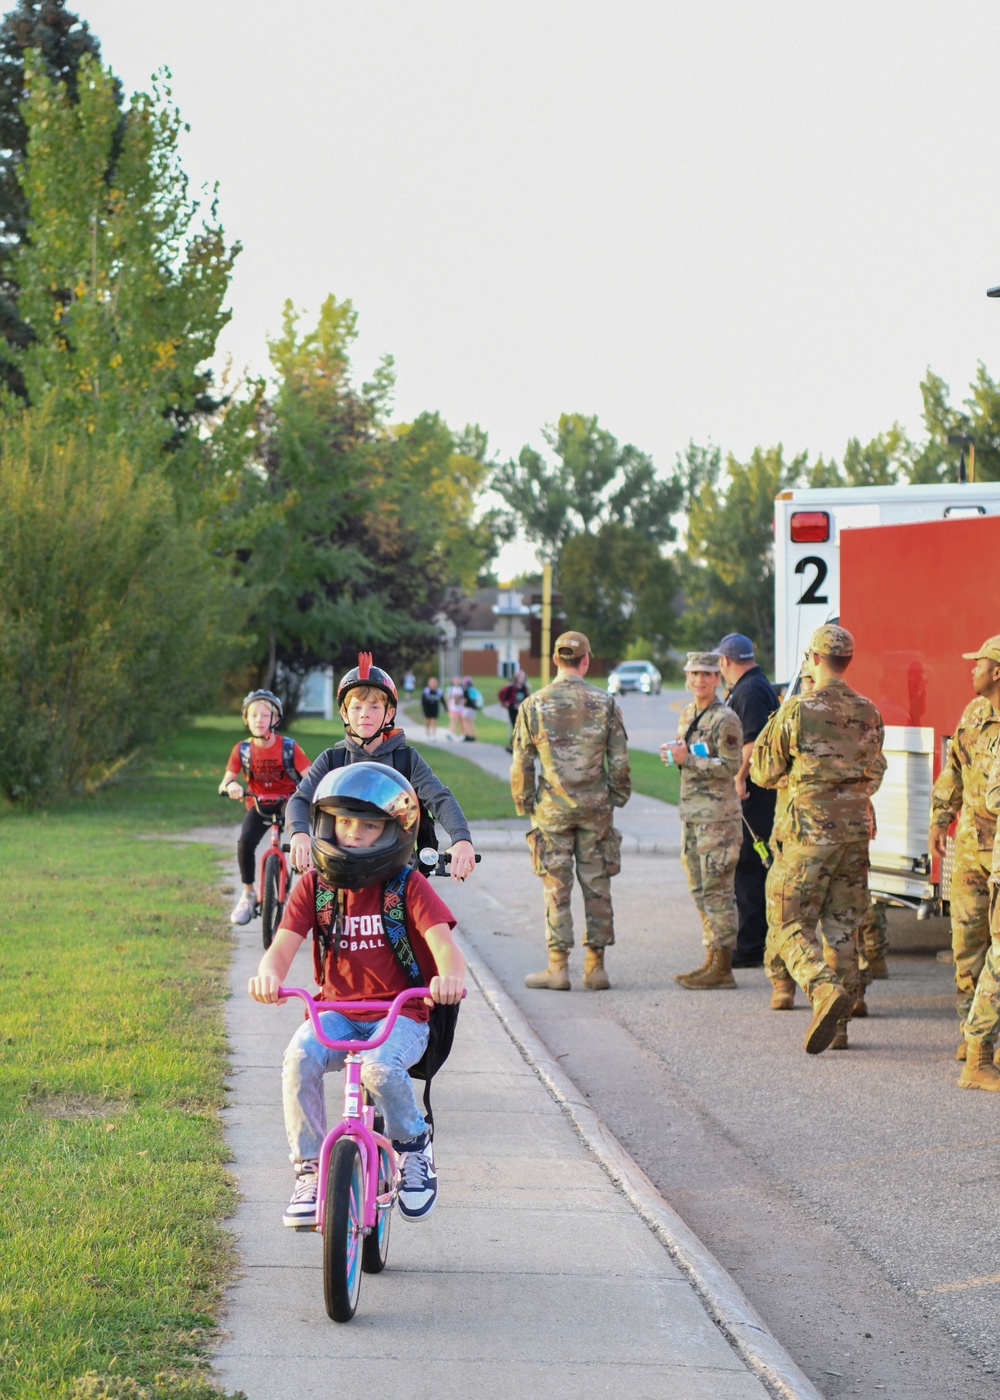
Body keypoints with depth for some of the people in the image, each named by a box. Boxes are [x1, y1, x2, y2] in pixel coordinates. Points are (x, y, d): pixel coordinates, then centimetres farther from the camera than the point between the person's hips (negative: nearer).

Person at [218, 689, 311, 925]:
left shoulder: (289, 747, -11)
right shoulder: (242, 750, -5)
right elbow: (224, 784, -5)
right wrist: (230, 786, -30)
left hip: (288, 802, -1)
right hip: (258, 805, 1)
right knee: (245, 843, -25)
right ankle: (247, 895, -7)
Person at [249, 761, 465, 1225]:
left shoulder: (408, 887, -5)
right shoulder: (315, 886, 2)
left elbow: (443, 943, -18)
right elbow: (284, 944, -8)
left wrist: (449, 976, -43)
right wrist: (269, 975, -34)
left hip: (400, 1015, -2)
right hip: (337, 1011, 3)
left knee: (381, 1068, -34)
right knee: (299, 1059, -29)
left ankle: (414, 1148, -2)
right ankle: (309, 1169, -12)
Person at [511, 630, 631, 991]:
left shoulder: (533, 705, -4)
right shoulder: (605, 704, -3)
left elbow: (520, 764, -2)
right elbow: (619, 761, -1)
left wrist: (524, 806, 10)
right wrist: (618, 796, 13)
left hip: (553, 809, -1)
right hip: (596, 808, 1)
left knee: (556, 888, 3)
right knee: (596, 887, 7)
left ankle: (558, 967, 2)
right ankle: (595, 967, 9)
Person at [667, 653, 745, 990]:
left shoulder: (725, 719, -11)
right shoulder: (688, 714, 15)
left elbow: (729, 767, -16)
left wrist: (688, 759, -19)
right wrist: (673, 755, 5)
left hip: (718, 814, -9)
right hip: (691, 811, 9)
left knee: (717, 889, -8)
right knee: (699, 889, 11)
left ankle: (722, 967, -6)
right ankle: (712, 959, 18)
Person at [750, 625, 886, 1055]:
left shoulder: (798, 711, -10)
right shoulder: (868, 713, 6)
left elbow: (764, 773, 1)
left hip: (812, 830, -5)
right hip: (857, 826, 5)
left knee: (791, 925, -1)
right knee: (842, 926, 12)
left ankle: (827, 989, -26)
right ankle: (838, 1023, 11)